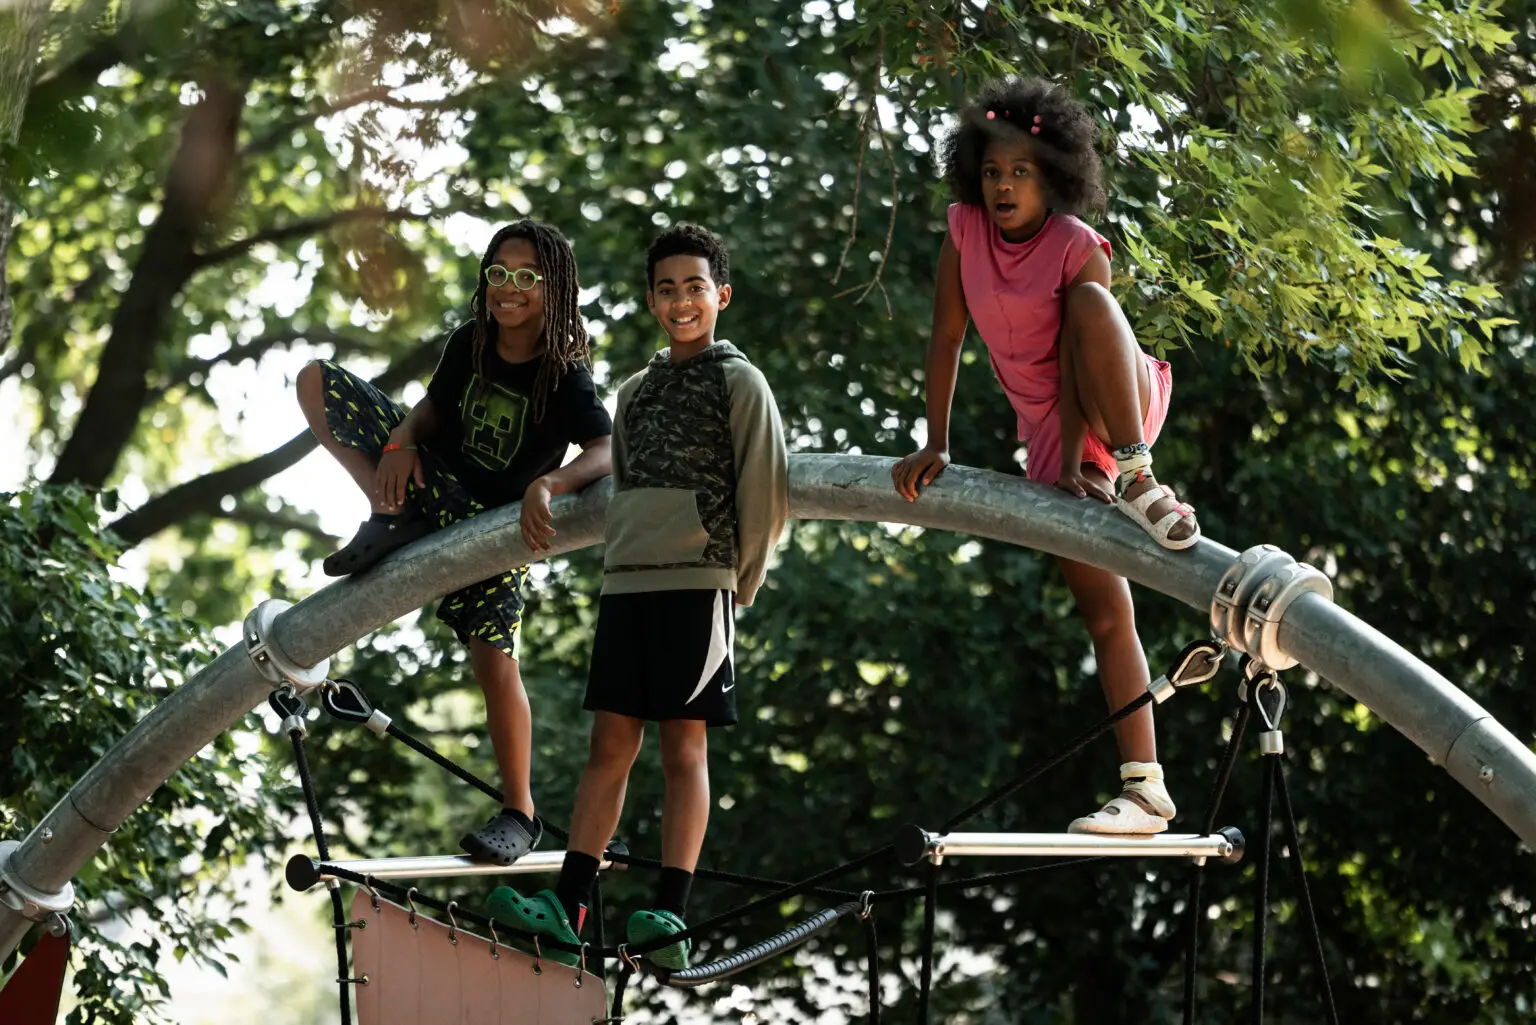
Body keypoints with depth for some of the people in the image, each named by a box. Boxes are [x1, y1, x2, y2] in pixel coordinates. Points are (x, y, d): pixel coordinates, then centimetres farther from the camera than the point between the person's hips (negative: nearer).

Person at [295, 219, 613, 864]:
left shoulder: (566, 377, -23)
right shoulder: (470, 345, -8)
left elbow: (607, 451, -36)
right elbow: (431, 410, 4)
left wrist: (547, 485, -55)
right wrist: (401, 440, -19)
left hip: (500, 521, -5)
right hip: (438, 486, 5)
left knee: (494, 660, -16)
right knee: (316, 381, -3)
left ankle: (520, 816, -4)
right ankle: (392, 519, -9)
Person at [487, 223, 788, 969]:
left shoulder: (738, 381, 2)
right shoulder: (634, 391, 20)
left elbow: (767, 493, -1)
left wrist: (739, 584, 2)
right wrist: (625, 560, 15)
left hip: (698, 582, -5)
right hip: (625, 582, 6)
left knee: (684, 744, -8)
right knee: (611, 741, 2)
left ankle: (670, 912, -13)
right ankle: (568, 903, -3)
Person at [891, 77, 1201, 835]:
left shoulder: (1078, 249, -15)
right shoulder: (964, 229, -4)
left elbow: (1074, 362, -20)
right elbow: (945, 339, -1)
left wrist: (1073, 463, -25)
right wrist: (935, 445, -3)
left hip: (1119, 409, -4)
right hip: (1048, 429, 4)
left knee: (1087, 301, -34)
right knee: (1103, 612, -2)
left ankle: (1136, 478, -31)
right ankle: (1144, 791, -3)